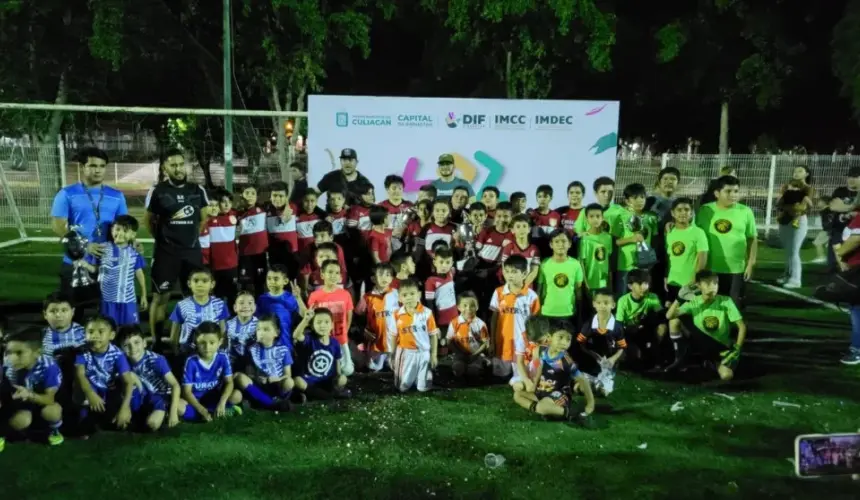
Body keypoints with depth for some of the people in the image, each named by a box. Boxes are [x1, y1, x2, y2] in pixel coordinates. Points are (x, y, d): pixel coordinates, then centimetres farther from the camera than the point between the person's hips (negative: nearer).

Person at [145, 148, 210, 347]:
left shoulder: (197, 191, 5)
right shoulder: (157, 192, -4)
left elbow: (204, 219, 16)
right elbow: (148, 221, 5)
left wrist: (192, 236, 11)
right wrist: (163, 238, 5)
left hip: (193, 251, 3)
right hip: (166, 252, -3)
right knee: (161, 296, 1)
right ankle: (156, 341, 9)